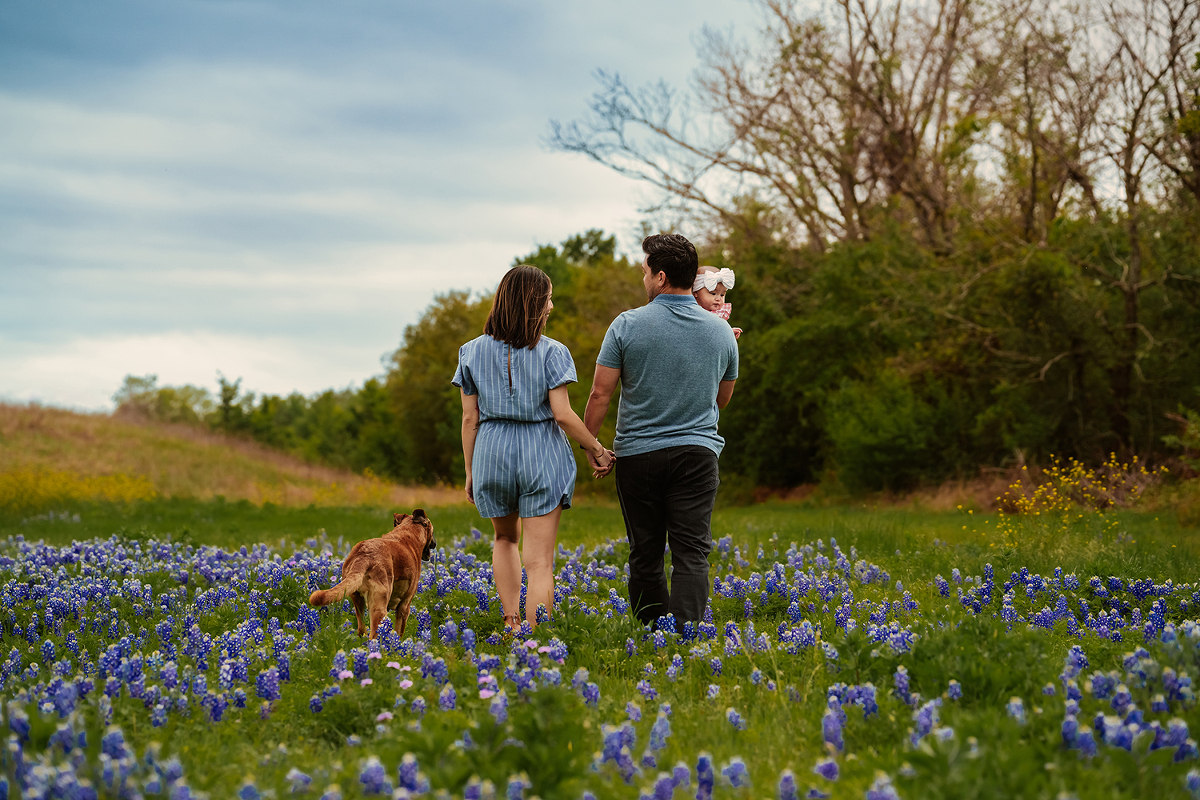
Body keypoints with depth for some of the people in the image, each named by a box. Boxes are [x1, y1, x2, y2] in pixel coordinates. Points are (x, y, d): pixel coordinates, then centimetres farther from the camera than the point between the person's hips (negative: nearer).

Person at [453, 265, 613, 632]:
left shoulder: (473, 352, 2)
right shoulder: (551, 353, -7)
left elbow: (470, 419, 3)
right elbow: (562, 414, -11)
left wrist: (470, 472, 10)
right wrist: (595, 449, 2)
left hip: (492, 453, 3)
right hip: (541, 454, -3)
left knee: (505, 538, 27)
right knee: (539, 561, 0)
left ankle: (511, 623, 20)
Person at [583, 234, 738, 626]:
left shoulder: (627, 325, -7)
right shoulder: (721, 331, 3)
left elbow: (600, 395, -7)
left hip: (638, 453, -1)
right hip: (698, 452, 1)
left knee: (645, 554, 10)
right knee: (691, 554, -3)